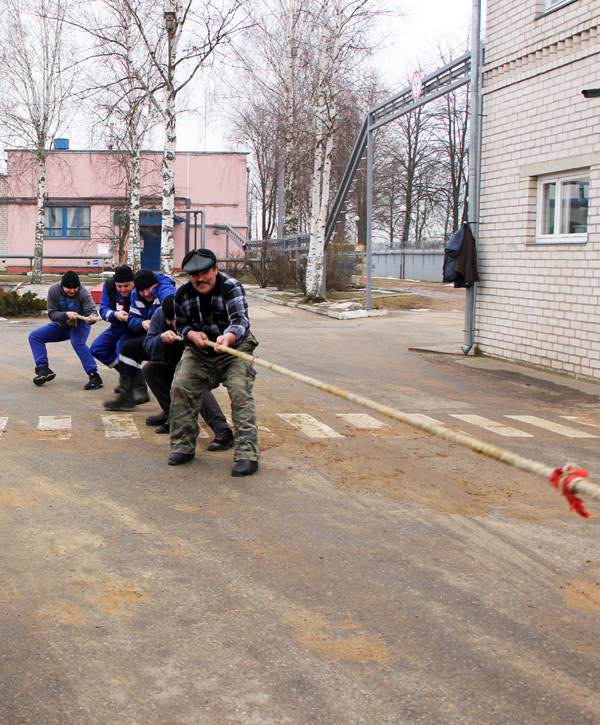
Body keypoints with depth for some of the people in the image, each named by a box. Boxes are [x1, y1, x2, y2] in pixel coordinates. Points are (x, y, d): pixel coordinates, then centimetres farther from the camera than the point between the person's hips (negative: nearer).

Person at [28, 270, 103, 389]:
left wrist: (91, 318, -54)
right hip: (61, 326, 5)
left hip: (80, 325, -5)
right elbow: (52, 314, -17)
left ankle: (94, 376, -34)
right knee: (34, 336, -2)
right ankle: (43, 369, -9)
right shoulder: (54, 290, -18)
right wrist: (66, 315, -35)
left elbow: (91, 310, -29)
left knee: (78, 343, -35)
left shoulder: (83, 293, -25)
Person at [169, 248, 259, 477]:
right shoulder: (183, 294, -4)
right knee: (180, 388, -10)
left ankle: (247, 453, -20)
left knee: (240, 393, -21)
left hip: (234, 350, -4)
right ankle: (183, 446, 5)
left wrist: (228, 337, -55)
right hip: (198, 352, 4)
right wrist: (192, 334, -16)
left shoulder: (231, 288, -19)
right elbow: (180, 324, 8)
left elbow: (240, 320, -33)